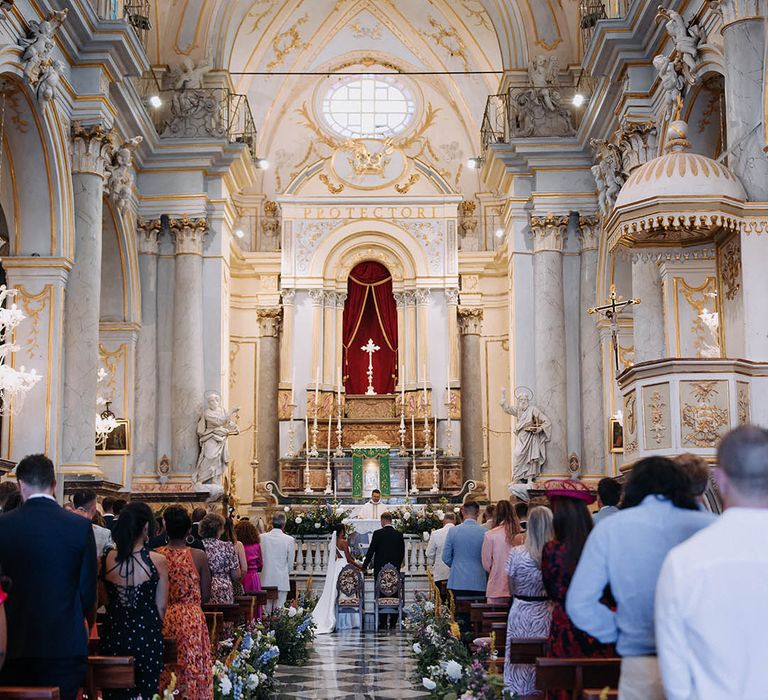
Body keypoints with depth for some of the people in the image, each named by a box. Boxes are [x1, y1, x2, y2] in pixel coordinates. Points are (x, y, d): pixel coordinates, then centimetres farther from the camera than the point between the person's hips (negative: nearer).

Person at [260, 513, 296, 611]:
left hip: (265, 581, 2)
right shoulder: (289, 540, -7)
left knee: (266, 610, 8)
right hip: (282, 581, -2)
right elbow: (290, 563, 1)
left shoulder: (262, 537, -3)